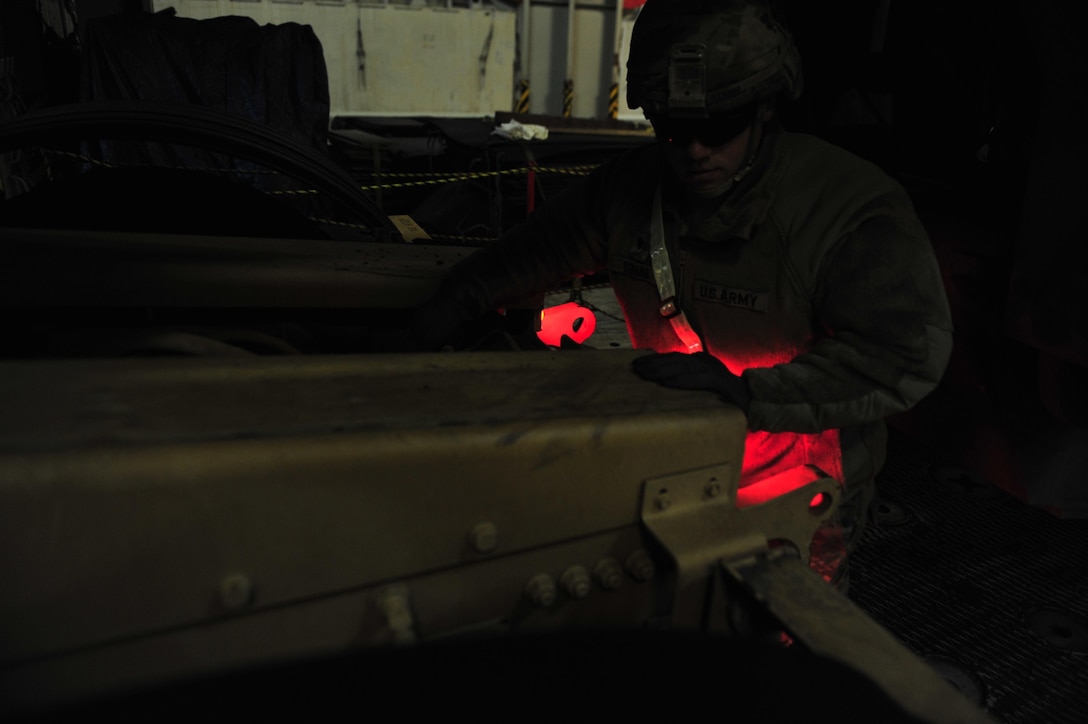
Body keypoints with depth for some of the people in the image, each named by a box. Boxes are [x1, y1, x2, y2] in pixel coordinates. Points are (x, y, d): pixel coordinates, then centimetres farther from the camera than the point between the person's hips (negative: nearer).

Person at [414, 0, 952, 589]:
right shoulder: (632, 186, -8)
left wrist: (749, 392, -39)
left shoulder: (854, 208, -24)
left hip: (800, 491, -3)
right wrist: (463, 297, 4)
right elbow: (549, 242, 11)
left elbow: (906, 355, -30)